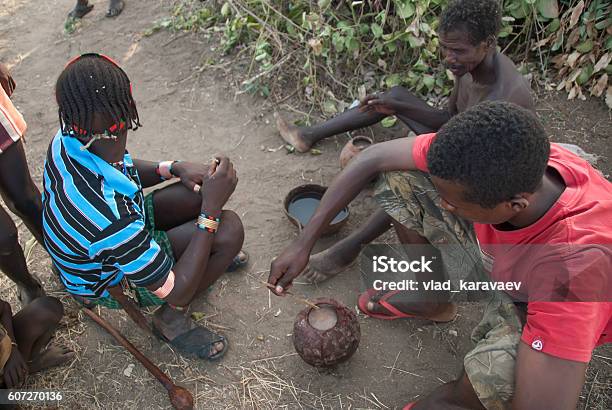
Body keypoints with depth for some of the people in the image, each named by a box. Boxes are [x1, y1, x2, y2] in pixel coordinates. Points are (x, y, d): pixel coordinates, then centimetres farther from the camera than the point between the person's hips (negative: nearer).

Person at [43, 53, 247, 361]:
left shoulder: (66, 142, -21)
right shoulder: (110, 217, -45)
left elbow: (122, 170, 4)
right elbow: (173, 290, -29)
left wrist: (175, 168, -13)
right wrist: (211, 209, -31)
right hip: (110, 283, -7)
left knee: (209, 182, -5)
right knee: (229, 228, -22)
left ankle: (205, 256, 25)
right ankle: (171, 318, -1)